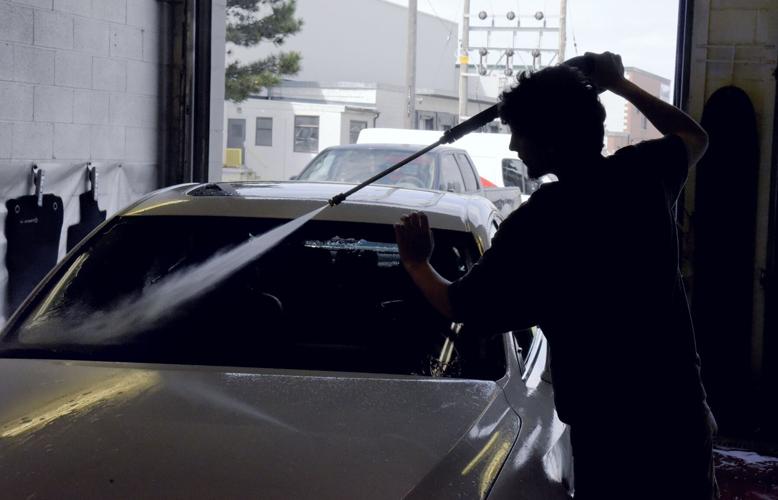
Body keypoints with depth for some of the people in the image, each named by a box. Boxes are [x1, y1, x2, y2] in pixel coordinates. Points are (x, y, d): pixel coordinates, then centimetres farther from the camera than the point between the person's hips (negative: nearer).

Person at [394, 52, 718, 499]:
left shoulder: (535, 224, -15)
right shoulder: (645, 175, 0)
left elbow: (461, 307, -6)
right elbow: (695, 137, 24)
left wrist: (417, 263, 12)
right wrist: (619, 84, 27)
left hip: (608, 422, -5)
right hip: (682, 407, 5)